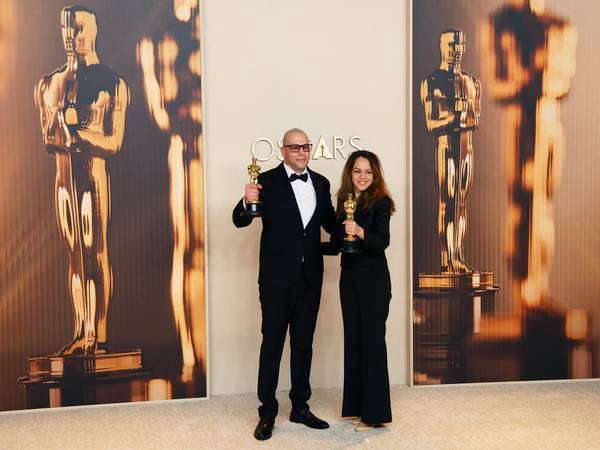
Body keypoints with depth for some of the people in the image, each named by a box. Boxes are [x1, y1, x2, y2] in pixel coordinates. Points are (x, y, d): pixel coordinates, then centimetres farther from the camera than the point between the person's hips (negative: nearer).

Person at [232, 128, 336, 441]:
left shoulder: (321, 183, 8)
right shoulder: (267, 181, -7)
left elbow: (329, 223, 14)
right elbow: (240, 221, -10)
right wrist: (247, 202, -31)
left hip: (310, 277, 5)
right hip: (277, 277, -4)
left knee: (303, 344, 14)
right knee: (272, 344, 5)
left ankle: (300, 407, 28)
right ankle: (267, 413, 16)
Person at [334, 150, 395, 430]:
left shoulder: (380, 202, -9)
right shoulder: (344, 201, 9)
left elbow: (383, 241, -22)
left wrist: (360, 232, -37)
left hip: (374, 278, -7)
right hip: (349, 276, 7)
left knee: (372, 340, -3)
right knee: (353, 339, 11)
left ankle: (375, 412, 6)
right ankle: (356, 405, 22)